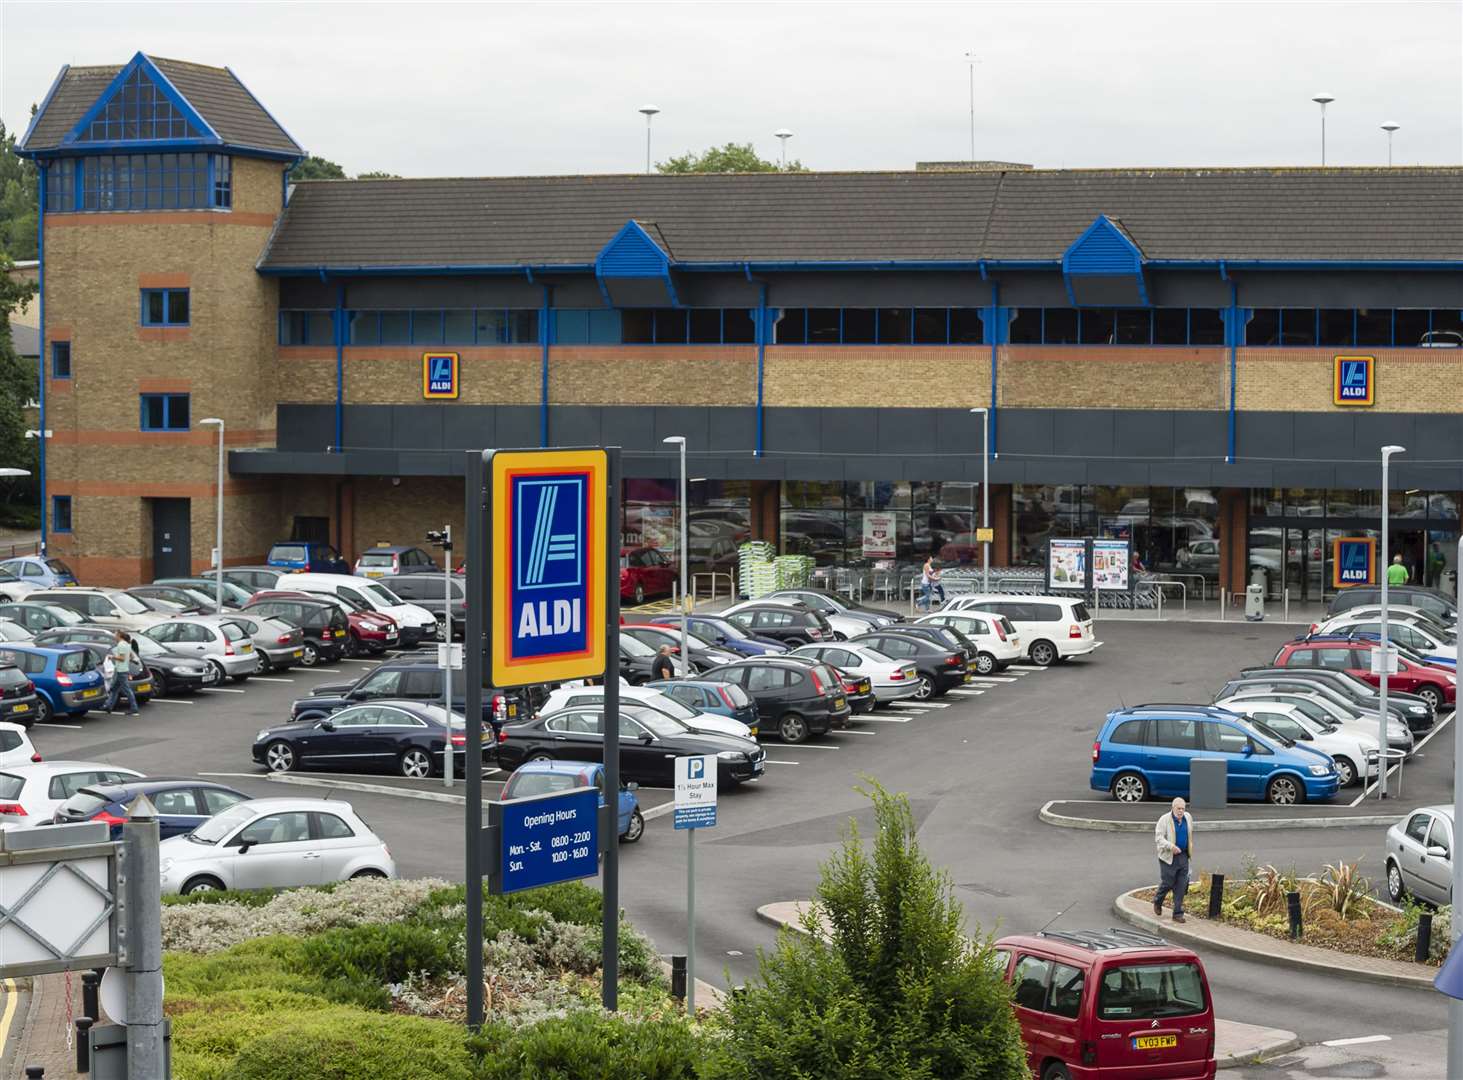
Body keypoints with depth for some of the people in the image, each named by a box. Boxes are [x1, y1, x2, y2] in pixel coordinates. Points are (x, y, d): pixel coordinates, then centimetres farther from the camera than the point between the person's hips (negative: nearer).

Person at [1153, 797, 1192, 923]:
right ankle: (1157, 901, 33)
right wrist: (1171, 846, -31)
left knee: (1181, 887, 1)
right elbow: (1159, 838, -17)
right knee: (1167, 883, 2)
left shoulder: (1187, 818, 6)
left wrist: (1190, 852, 25)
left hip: (1183, 857, 5)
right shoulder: (1164, 820, -12)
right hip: (1168, 857, -5)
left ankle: (1178, 914, 6)